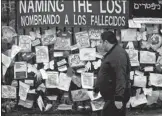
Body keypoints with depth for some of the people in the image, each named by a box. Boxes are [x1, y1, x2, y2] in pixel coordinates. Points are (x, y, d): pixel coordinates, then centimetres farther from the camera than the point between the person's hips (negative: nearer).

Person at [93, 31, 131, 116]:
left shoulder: (118, 54, -19)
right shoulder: (110, 53, 17)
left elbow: (121, 77, -27)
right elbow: (102, 74, 27)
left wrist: (119, 98, -31)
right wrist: (96, 88, 34)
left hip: (115, 97, -10)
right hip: (111, 96, 10)